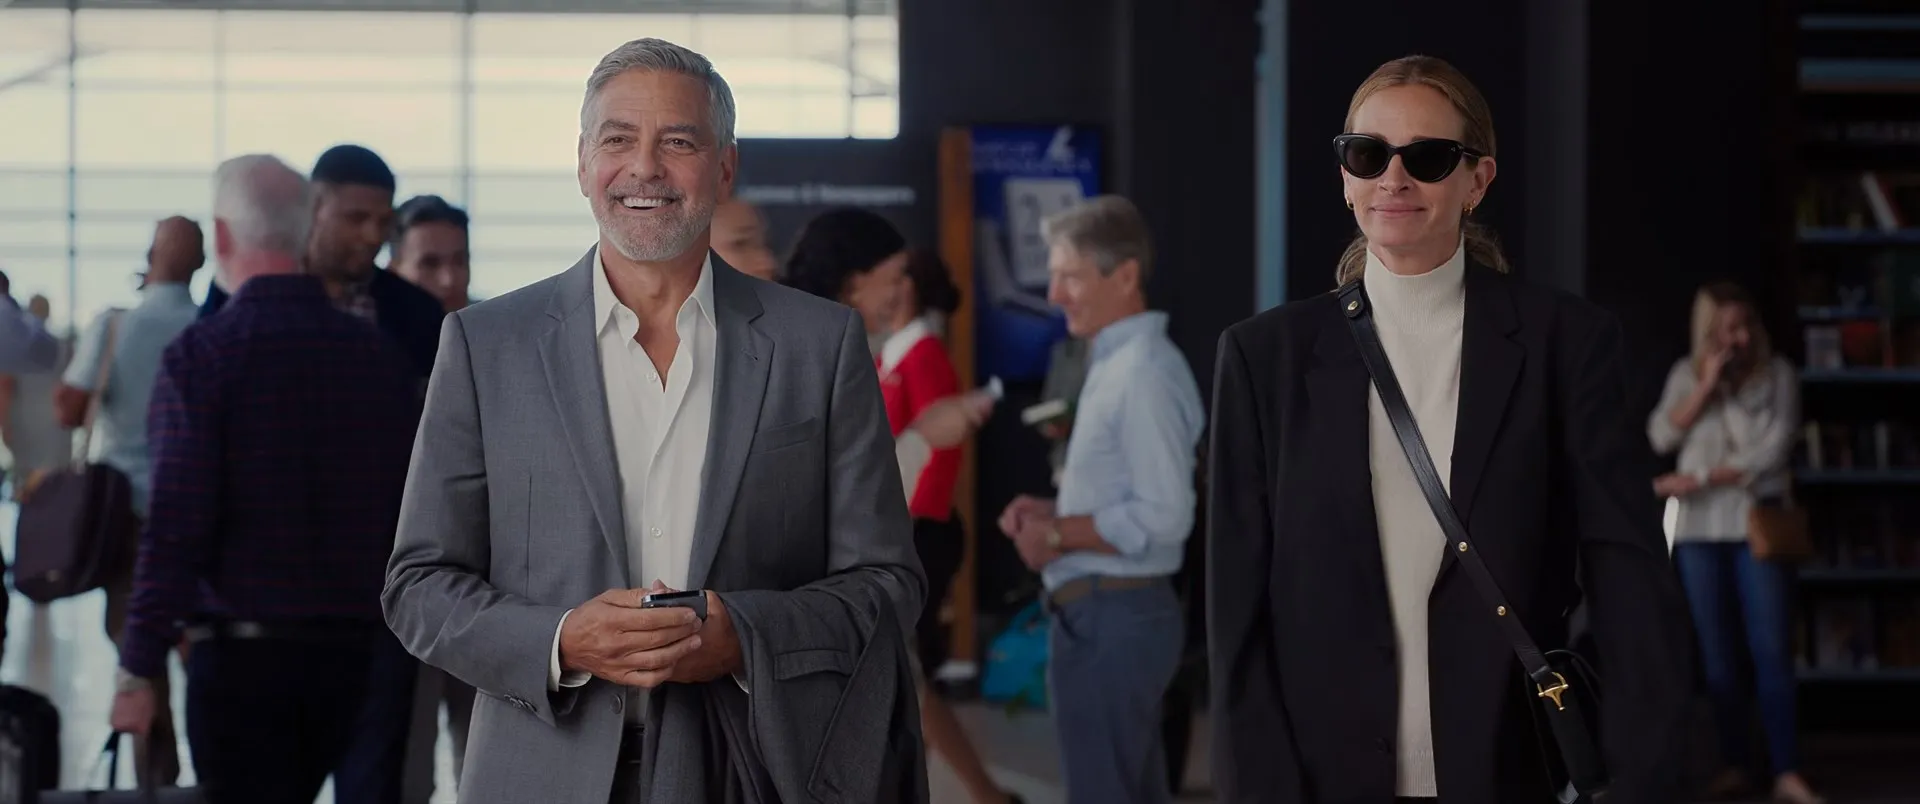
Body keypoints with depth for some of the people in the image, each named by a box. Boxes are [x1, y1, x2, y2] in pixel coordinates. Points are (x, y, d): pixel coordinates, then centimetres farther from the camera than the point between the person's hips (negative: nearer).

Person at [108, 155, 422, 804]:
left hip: (242, 652, -5)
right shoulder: (382, 357, 5)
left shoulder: (202, 355, -10)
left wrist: (139, 669, -11)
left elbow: (175, 525, -15)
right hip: (352, 650, 5)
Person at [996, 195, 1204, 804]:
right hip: (1109, 614, 10)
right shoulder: (1114, 364, 14)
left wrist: (1058, 535, -14)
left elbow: (1162, 519, -24)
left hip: (1111, 619, -10)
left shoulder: (1145, 372, -18)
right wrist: (1052, 512, 7)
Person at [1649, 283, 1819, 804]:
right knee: (1717, 652, 3)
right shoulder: (1687, 374, 10)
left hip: (1758, 523, -3)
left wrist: (1699, 480, -10)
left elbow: (1771, 450, -7)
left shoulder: (1777, 375, 2)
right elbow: (1662, 437, 0)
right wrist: (1705, 387, -9)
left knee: (1772, 651, -10)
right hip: (1699, 528, 3)